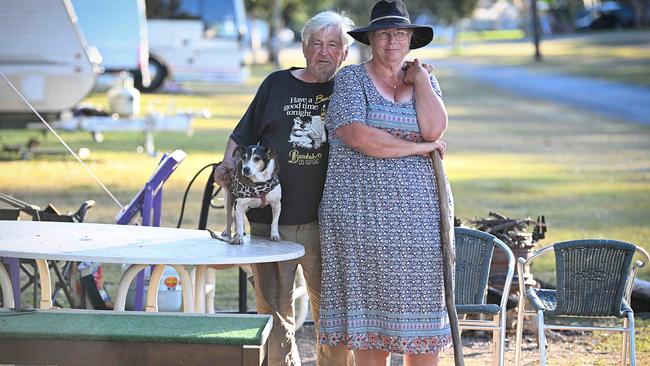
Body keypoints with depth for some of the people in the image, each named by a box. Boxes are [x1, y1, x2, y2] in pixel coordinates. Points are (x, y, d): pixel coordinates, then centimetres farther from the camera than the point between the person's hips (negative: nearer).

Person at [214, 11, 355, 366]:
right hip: (270, 217, 1)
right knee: (273, 307, 5)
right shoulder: (277, 84, 11)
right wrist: (228, 165, -1)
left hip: (325, 219, -1)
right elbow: (242, 136, 15)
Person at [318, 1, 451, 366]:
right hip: (362, 210, -3)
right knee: (370, 308, 0)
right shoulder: (351, 79, 2)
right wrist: (418, 147, -8)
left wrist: (419, 79, 0)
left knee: (422, 307, 2)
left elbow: (433, 129, -5)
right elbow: (359, 137, -14)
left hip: (417, 213, 4)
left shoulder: (425, 81, 14)